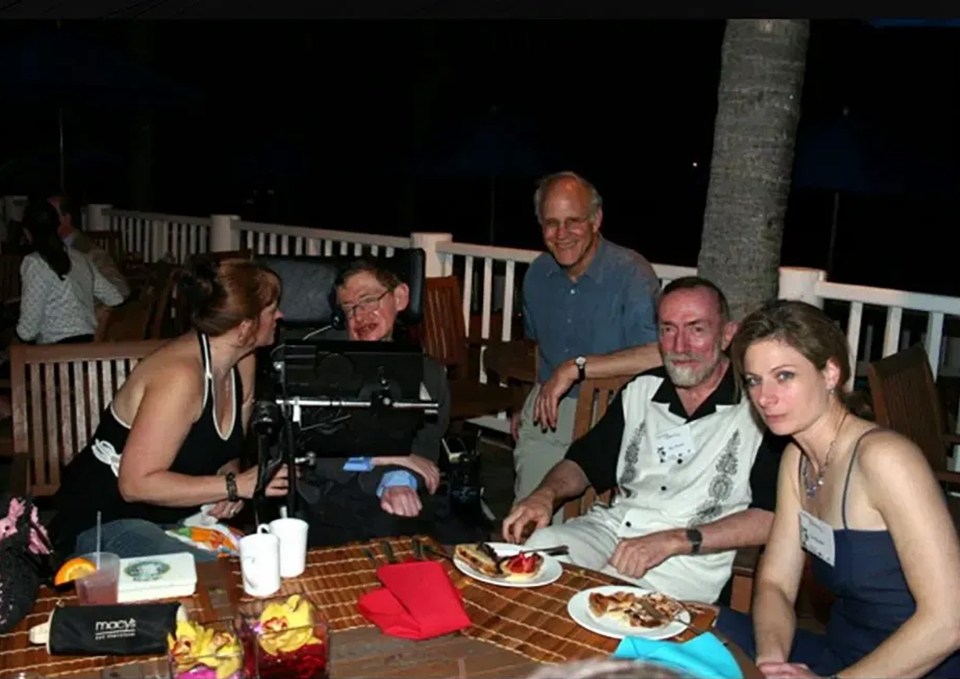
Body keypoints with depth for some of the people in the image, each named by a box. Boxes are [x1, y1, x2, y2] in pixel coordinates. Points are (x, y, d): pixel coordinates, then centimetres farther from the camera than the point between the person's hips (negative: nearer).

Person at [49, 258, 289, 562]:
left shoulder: (242, 363, 1)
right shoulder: (180, 376, -26)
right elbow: (136, 484, -28)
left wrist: (228, 480, -9)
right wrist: (235, 486, -27)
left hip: (173, 516, 8)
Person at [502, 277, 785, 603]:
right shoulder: (641, 390, 12)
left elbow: (772, 518, -13)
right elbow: (585, 463, 20)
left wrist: (674, 540, -21)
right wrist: (545, 494, -2)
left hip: (690, 561, -5)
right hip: (613, 526, 5)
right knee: (532, 547, -23)